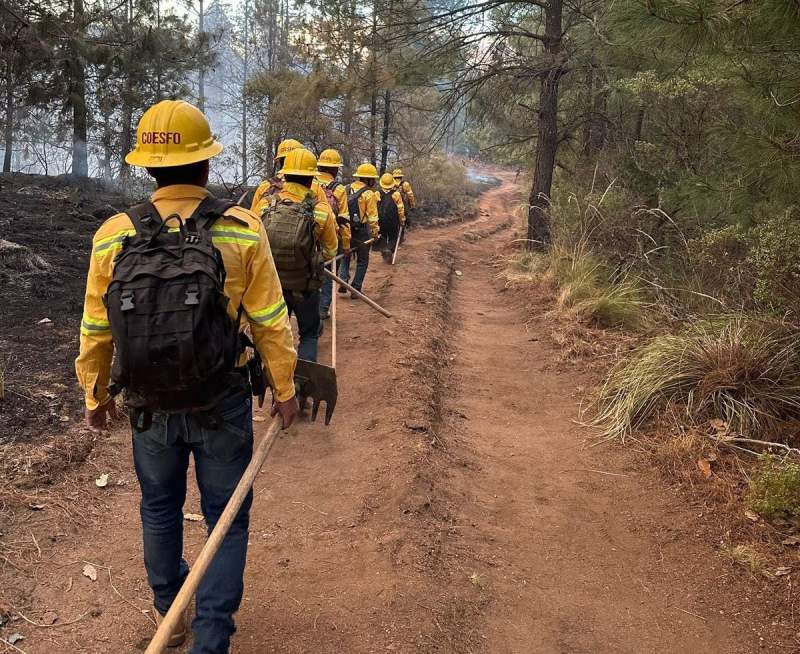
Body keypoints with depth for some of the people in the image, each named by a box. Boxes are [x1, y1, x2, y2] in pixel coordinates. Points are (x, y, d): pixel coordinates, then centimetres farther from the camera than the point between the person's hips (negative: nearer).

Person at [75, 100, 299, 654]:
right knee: (227, 519, 15)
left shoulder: (113, 236, -10)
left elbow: (96, 332, -1)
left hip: (149, 407, 3)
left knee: (160, 510, 25)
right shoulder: (242, 231, -16)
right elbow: (271, 323, -11)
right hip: (222, 405, -2)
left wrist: (95, 395, 16)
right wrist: (284, 389, 5)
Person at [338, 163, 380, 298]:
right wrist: (375, 233, -5)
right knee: (362, 261, 9)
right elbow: (372, 216, -14)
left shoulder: (346, 189, 4)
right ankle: (355, 289, 7)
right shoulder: (369, 194, -11)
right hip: (361, 231, -4)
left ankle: (343, 281, 4)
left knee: (345, 256, 23)